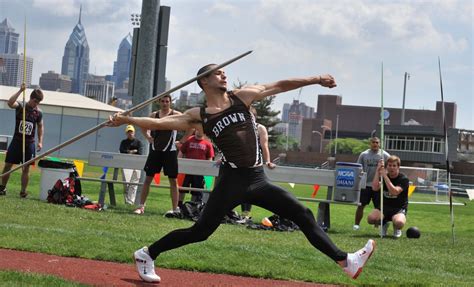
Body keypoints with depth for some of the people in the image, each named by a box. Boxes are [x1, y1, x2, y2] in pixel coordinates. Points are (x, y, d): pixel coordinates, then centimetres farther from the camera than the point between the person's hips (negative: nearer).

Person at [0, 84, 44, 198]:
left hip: (29, 143, 1)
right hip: (16, 141, -1)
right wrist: (20, 91, -33)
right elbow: (10, 103, -28)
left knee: (26, 168, 1)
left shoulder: (38, 112, 1)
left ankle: (23, 191, 6)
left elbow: (40, 126, 14)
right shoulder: (20, 106, -7)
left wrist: (40, 141, 5)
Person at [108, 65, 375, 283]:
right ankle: (147, 254, 11)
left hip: (258, 180, 4)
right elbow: (160, 123, 0)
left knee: (304, 216, 3)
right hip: (233, 181, -4)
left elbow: (279, 86, 9)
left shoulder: (242, 97, 8)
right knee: (200, 231, -5)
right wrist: (127, 119, -8)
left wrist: (315, 80, 6)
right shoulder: (198, 116, 1)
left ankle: (345, 260, 8)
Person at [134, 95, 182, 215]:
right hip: (155, 150, 4)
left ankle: (175, 209, 3)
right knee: (148, 177, 4)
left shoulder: (175, 115, -4)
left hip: (169, 151, -4)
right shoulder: (154, 115, 8)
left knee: (173, 180, 0)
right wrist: (148, 137, 8)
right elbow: (143, 127, 24)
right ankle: (141, 206, 9)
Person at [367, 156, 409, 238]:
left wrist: (385, 176, -27)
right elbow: (375, 188, -16)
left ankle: (397, 229, 4)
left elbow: (395, 192, -26)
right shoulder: (383, 177, 4)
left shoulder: (404, 179, -9)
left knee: (399, 222, -39)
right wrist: (378, 171, -20)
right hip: (384, 206, 3)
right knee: (371, 218, -29)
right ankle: (384, 224, 10)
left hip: (399, 208, -3)